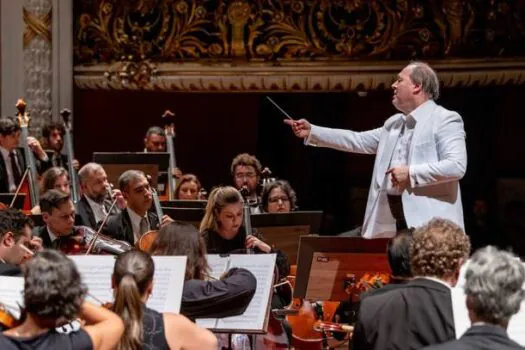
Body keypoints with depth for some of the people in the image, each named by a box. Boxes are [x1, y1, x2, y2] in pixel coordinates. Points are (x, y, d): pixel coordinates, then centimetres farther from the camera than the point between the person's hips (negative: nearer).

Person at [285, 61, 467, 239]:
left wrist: (411, 173, -17)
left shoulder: (446, 120, -5)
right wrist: (312, 132, 20)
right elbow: (358, 140, 24)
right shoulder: (393, 123, 21)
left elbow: (456, 166, -16)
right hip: (390, 221, 8)